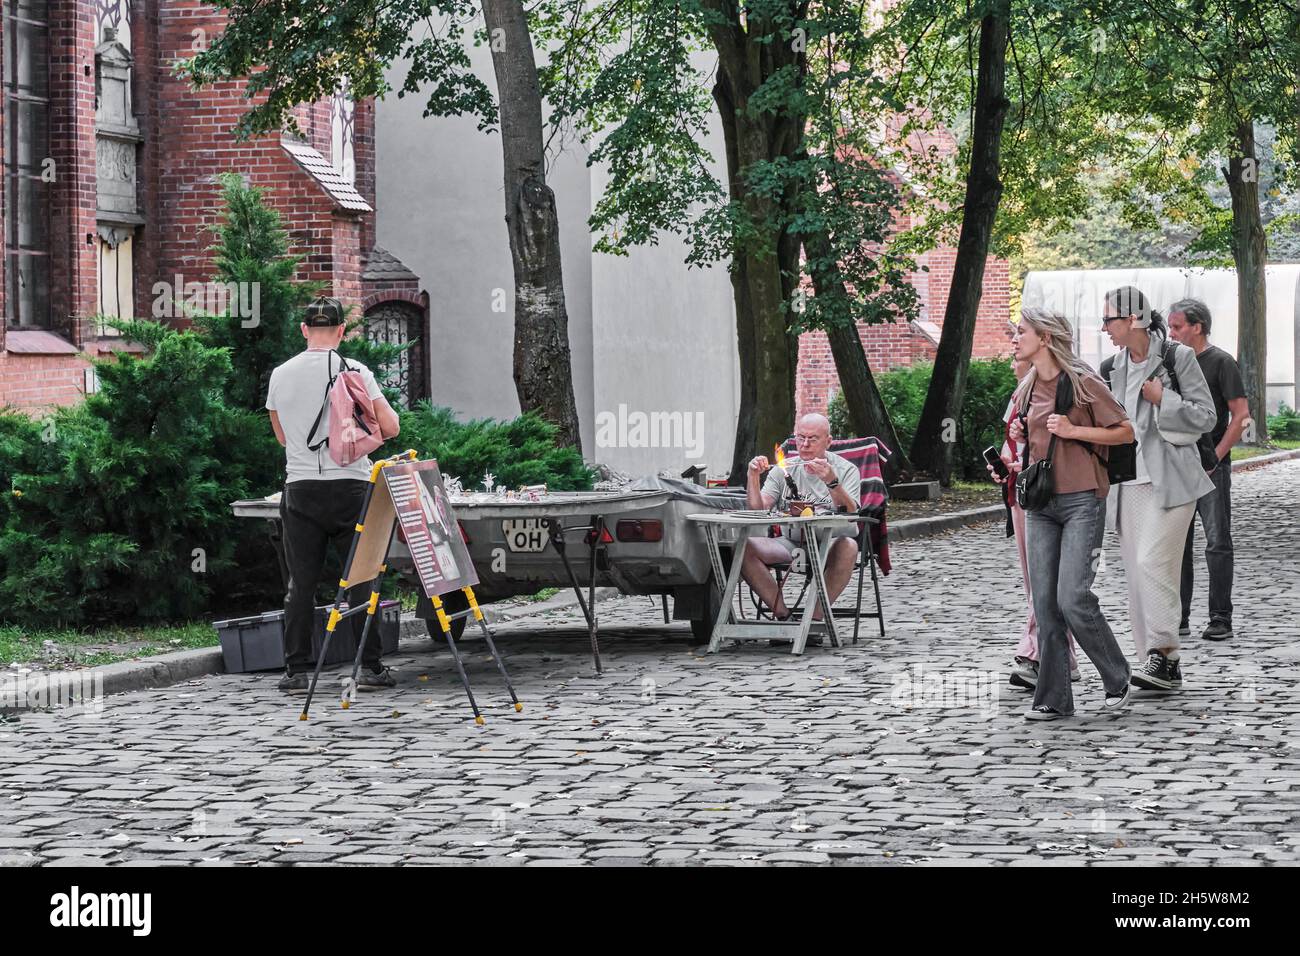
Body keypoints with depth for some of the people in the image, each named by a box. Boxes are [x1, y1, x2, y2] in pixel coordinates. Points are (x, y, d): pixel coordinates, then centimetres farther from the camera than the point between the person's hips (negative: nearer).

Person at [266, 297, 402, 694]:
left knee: (301, 584, 5)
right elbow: (390, 427, -6)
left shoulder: (280, 376, 5)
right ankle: (369, 666, 7)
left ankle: (296, 671, 4)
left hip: (300, 488, 2)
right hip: (350, 487, -2)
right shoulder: (354, 372, -5)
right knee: (361, 579, 6)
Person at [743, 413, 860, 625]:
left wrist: (831, 481, -29)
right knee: (744, 547, -24)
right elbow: (758, 510, 2)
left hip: (830, 541, -3)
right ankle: (782, 614, -18)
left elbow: (850, 514, -16)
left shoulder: (846, 470, 1)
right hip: (790, 542, 3)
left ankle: (815, 616, -27)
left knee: (848, 546, -39)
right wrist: (753, 477, -13)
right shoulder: (783, 470, 12)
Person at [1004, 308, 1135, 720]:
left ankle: (1117, 679, 7)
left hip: (1081, 500, -6)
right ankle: (1053, 699, 6)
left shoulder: (1083, 382, -7)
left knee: (1073, 598, -13)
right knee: (1045, 604, 2)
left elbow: (1125, 432, -5)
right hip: (1040, 503, 6)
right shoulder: (1026, 390, 13)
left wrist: (1073, 430, -14)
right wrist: (1020, 435, 6)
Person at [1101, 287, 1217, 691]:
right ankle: (1164, 669, 8)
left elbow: (1206, 416, -6)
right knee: (1137, 574, 3)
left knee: (1152, 561, -19)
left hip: (1169, 478, -6)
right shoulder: (1113, 368, 12)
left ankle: (1163, 655, -16)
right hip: (1130, 480, 6)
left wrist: (1162, 399, -13)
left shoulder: (1177, 356, -6)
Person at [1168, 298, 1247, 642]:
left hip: (1211, 468, -6)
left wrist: (1214, 457, -13)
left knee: (1218, 544, -3)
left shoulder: (1221, 362, -5)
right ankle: (1179, 619, 11)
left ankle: (1221, 619, 1)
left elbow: (1241, 415, -9)